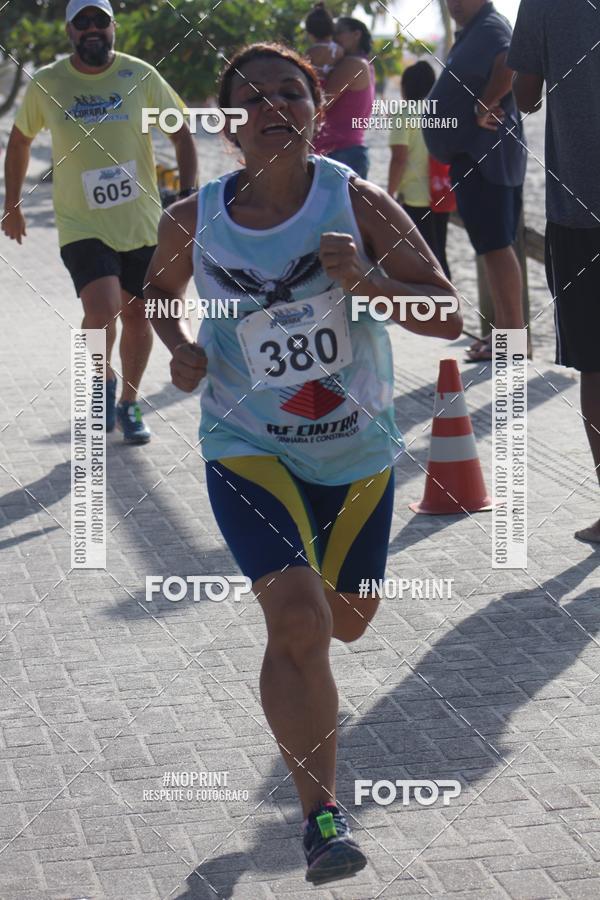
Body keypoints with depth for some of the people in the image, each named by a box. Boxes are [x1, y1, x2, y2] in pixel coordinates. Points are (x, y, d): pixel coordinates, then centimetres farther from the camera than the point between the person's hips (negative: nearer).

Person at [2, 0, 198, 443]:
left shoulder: (140, 75, -3)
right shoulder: (46, 84, -3)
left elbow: (181, 133, 5)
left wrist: (189, 197, -4)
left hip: (142, 223, 2)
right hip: (82, 226, -2)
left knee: (138, 316, 9)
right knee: (101, 310, -21)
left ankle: (129, 404, 31)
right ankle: (104, 379, 10)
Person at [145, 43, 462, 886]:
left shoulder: (358, 202, -13)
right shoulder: (193, 221, -9)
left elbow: (448, 317, -14)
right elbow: (158, 288, 14)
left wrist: (368, 280, -30)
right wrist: (181, 347, -6)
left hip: (358, 451, 2)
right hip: (249, 449, -1)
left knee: (347, 622, 19)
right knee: (298, 623, -20)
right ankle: (322, 811, -8)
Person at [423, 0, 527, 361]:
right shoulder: (474, 32, 20)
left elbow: (509, 65, -32)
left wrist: (483, 106, -22)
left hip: (484, 153, -11)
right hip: (476, 152, 11)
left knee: (495, 244, -13)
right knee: (496, 245, 13)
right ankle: (504, 331, 17)